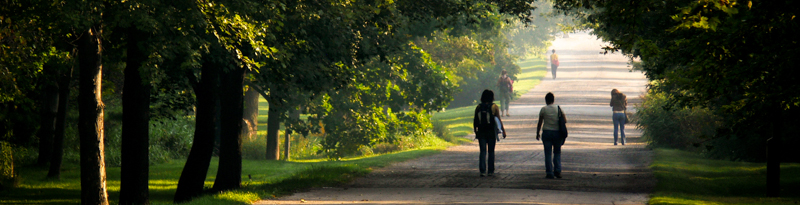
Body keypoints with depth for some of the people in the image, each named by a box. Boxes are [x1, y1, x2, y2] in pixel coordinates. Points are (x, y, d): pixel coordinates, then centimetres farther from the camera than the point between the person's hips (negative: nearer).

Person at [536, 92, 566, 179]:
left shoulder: (543, 109, -4)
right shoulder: (558, 108, 1)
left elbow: (540, 123, -1)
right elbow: (565, 120, -1)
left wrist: (537, 133, 9)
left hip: (546, 133, -2)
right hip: (557, 133, 2)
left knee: (548, 153, 2)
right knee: (557, 152, 14)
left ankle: (549, 173, -1)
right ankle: (557, 171, 1)